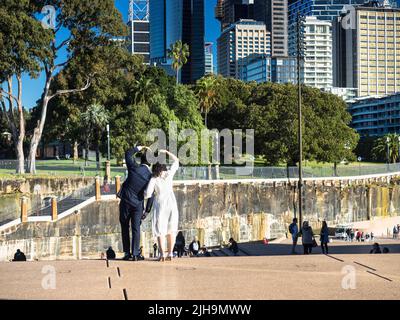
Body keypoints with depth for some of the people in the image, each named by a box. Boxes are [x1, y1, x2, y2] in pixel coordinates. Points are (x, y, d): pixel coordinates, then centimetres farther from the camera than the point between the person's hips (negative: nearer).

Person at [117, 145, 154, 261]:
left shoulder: (134, 168, -10)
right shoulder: (150, 176, -4)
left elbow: (128, 154, 7)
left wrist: (139, 148, 13)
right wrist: (147, 210, 7)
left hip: (126, 202, -1)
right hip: (138, 204, 1)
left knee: (125, 228, 11)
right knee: (136, 229, 5)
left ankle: (127, 253, 11)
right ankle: (135, 254, -1)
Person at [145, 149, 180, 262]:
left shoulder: (153, 180, -4)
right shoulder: (169, 174, 3)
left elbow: (147, 195, -10)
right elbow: (176, 160, 16)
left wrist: (153, 193, 12)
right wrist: (166, 152, 20)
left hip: (160, 204, -3)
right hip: (172, 203, 3)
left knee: (160, 230, 1)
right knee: (171, 229, 9)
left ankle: (162, 254, -7)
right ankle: (170, 254, 7)